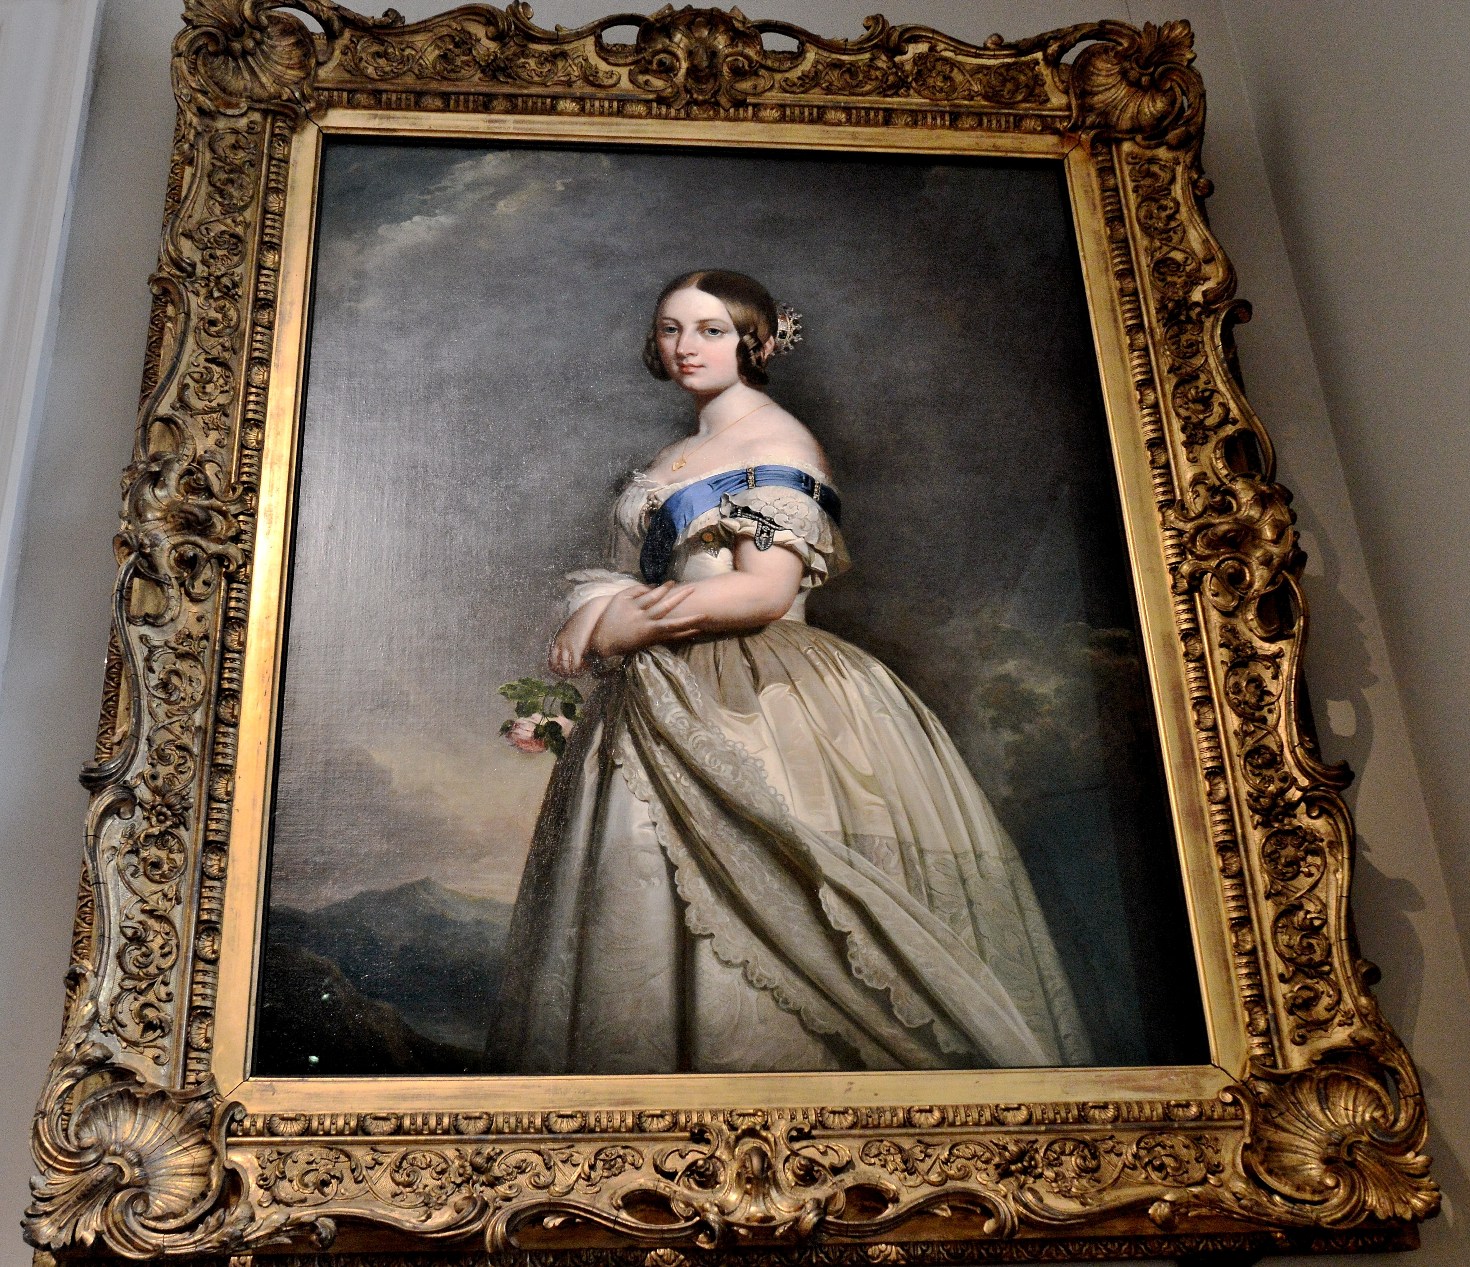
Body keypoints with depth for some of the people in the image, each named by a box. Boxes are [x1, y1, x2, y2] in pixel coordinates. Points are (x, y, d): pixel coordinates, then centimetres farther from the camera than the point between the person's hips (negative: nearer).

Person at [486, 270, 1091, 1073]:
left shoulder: (777, 442, -3)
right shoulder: (671, 463, 21)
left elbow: (766, 592, -15)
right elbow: (631, 581, 20)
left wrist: (624, 627, -9)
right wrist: (596, 608, -5)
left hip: (754, 705, -8)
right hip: (664, 714, 8)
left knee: (751, 930, -10)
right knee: (650, 935, 5)